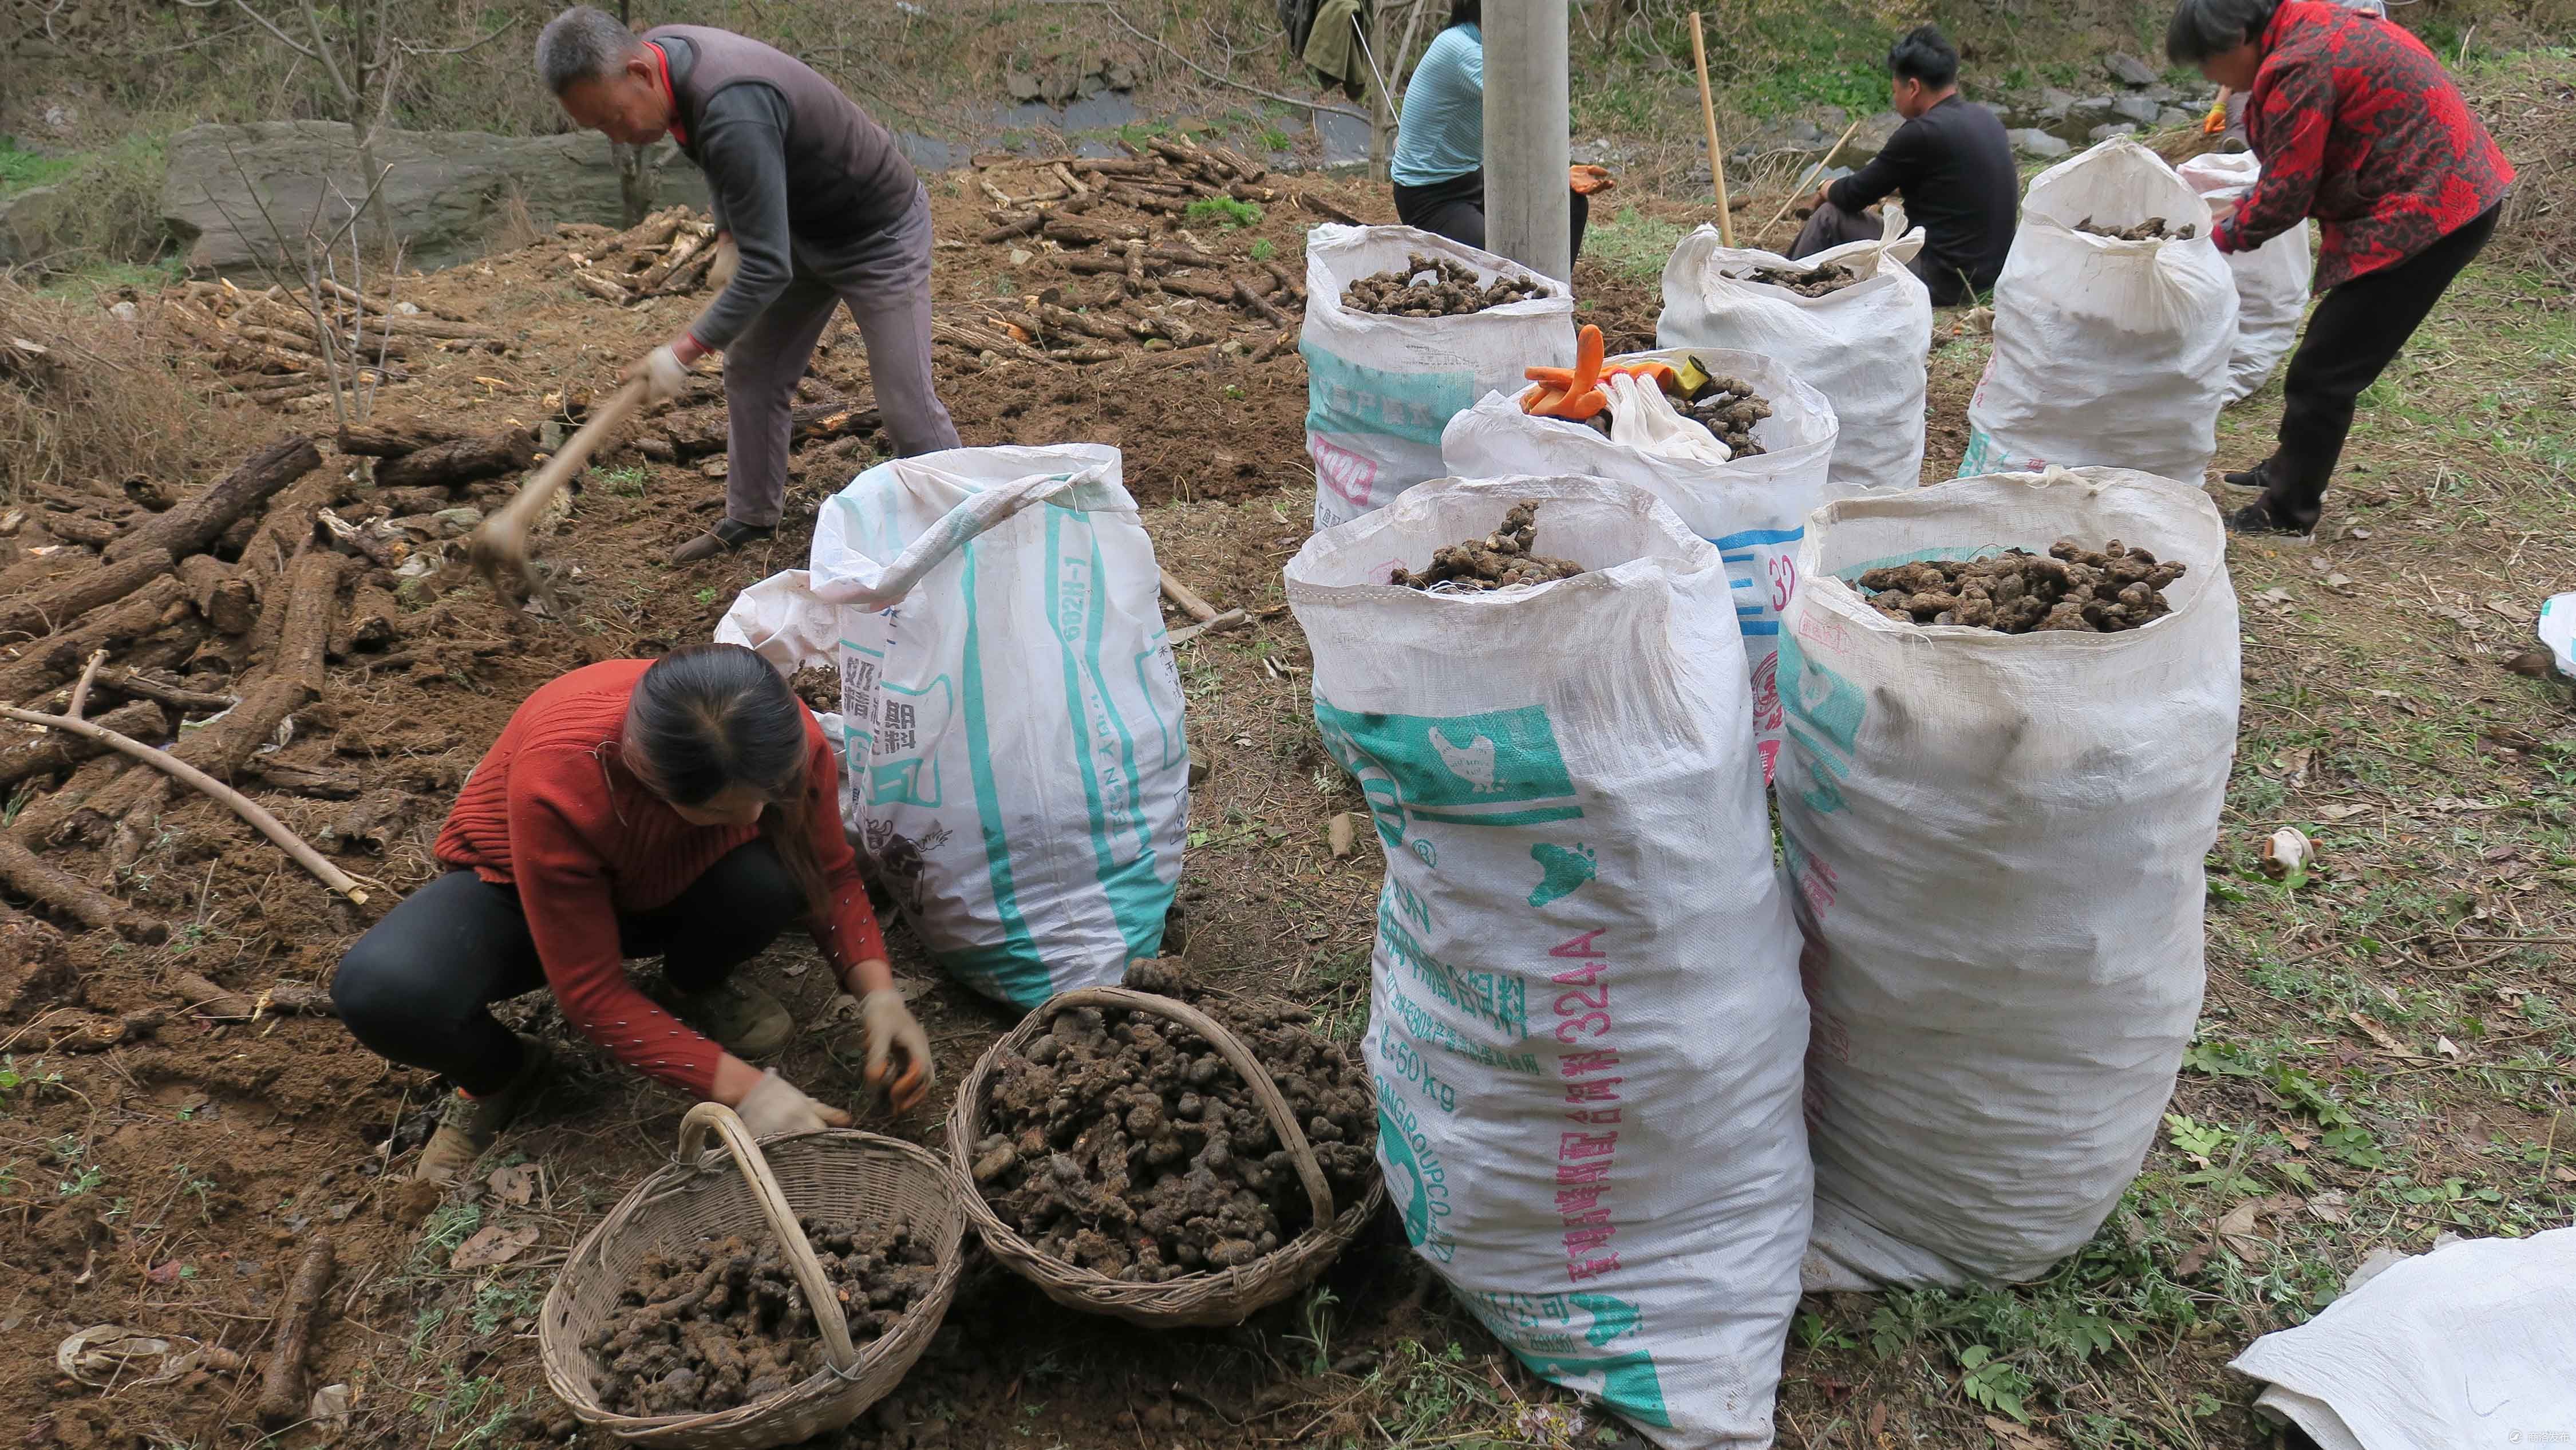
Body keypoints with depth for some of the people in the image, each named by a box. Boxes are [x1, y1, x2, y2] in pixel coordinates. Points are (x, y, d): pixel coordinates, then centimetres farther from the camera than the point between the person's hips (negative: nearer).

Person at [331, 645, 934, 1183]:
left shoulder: (785, 735, -30)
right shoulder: (557, 780, -40)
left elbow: (833, 874, -10)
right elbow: (590, 994, -30)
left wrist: (880, 996, -26)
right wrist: (744, 1089, -35)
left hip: (665, 890, 3)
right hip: (519, 890, -2)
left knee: (774, 873, -33)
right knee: (383, 991, -34)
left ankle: (700, 983, 3)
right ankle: (500, 1074, 1)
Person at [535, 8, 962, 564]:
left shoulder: (734, 112, -38)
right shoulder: (660, 52, -9)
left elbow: (767, 270, -35)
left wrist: (682, 353, -28)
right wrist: (728, 239, 4)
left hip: (878, 237, -9)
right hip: (805, 229, 9)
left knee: (908, 409, -7)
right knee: (750, 376, 12)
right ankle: (750, 518, 27)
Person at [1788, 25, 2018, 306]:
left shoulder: (1923, 132, -18)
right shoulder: (1984, 119, 7)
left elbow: (1855, 196, -7)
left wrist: (1828, 191, 13)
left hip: (1943, 283, -9)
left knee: (1830, 217, 1)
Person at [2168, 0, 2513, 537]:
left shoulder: (2298, 68, -22)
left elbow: (2284, 198, -17)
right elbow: (2299, 167, 15)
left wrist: (2221, 237, -2)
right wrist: (2240, 208, 7)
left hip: (2425, 213, -10)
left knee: (2323, 371, -3)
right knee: (2336, 355, 20)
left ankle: (2288, 511, 7)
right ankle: (2289, 470, 33)